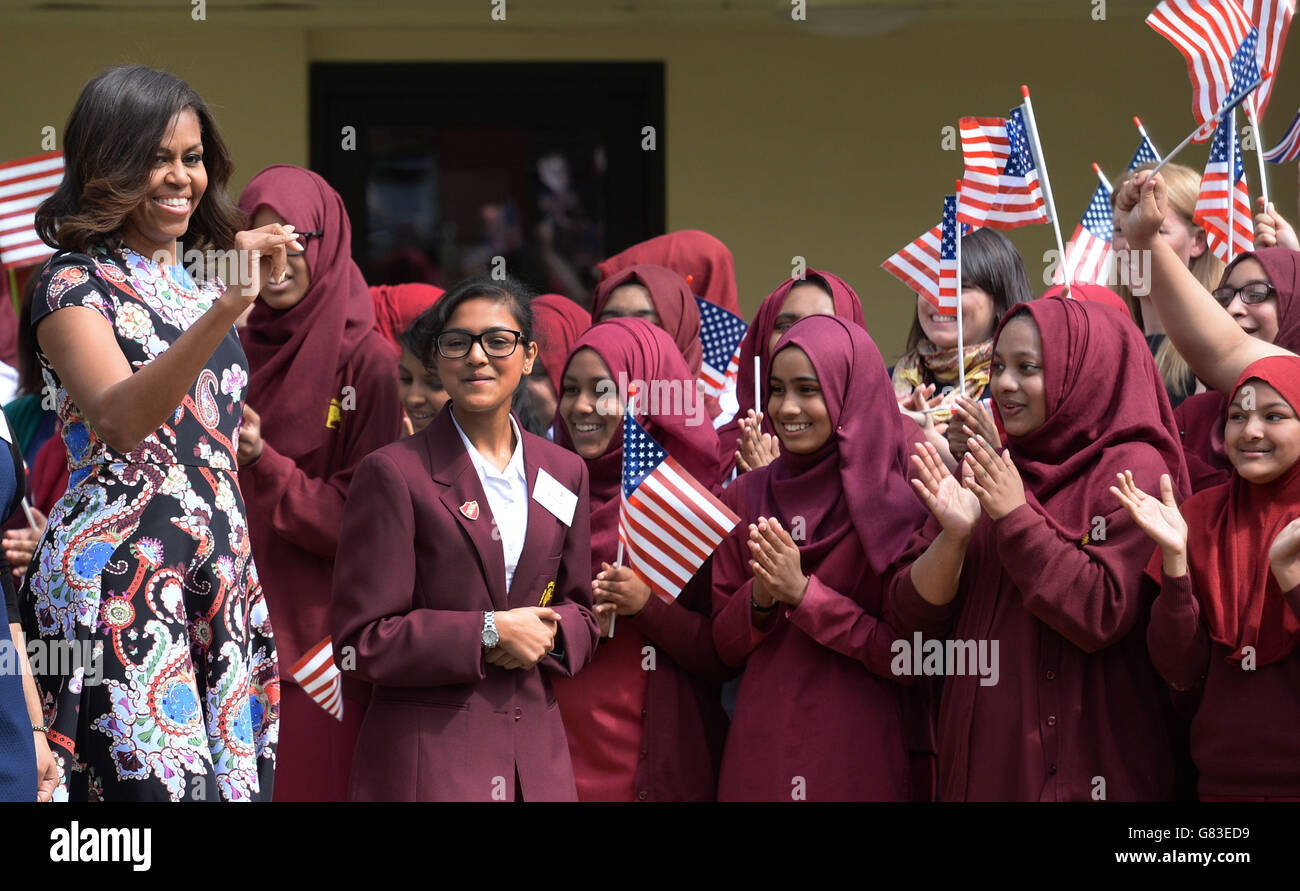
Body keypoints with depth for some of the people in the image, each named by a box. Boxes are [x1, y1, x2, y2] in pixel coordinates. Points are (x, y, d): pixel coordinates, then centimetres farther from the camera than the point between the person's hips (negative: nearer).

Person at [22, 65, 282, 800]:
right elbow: (120, 419, -23)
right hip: (116, 577, -7)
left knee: (235, 778, 0)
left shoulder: (203, 280, 18)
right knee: (153, 780, -15)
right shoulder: (75, 282, -3)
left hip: (224, 575, 7)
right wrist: (226, 309, -30)